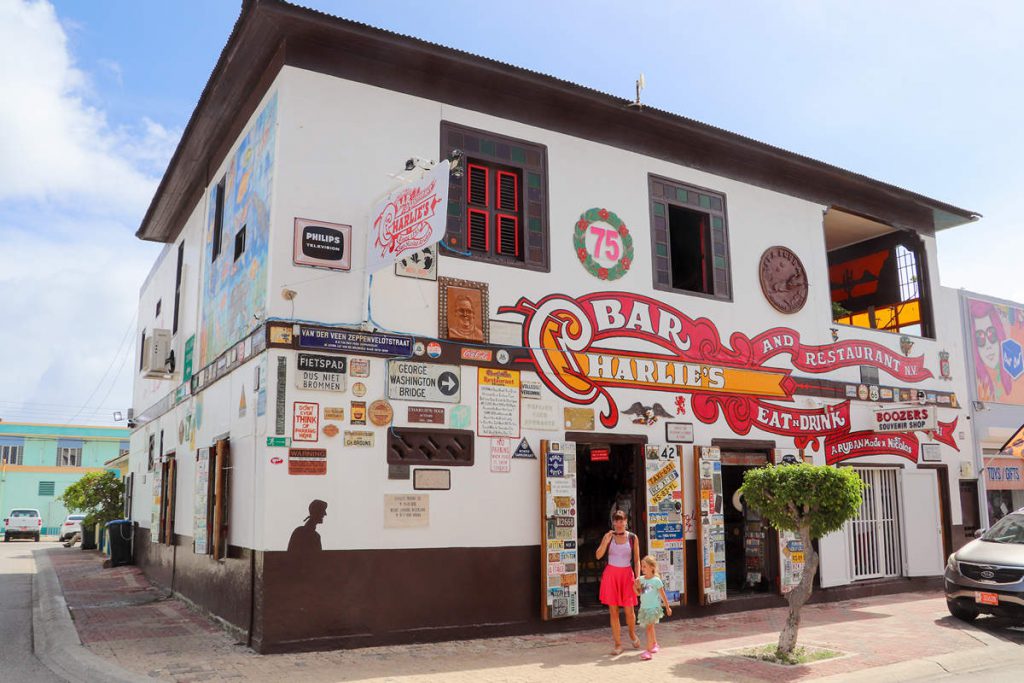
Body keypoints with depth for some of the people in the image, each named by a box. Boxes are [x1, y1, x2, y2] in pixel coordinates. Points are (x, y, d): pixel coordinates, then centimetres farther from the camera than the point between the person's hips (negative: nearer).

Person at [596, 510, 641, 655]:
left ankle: (632, 635, 29)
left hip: (627, 575, 0)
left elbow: (637, 560, 3)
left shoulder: (632, 537, 2)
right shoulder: (608, 536, 3)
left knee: (629, 610, -1)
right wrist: (606, 541, -18)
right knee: (613, 611, 0)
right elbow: (598, 555, -5)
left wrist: (638, 577, -8)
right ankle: (618, 644, 9)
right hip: (611, 575, 1)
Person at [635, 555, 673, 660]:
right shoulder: (641, 579, 3)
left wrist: (667, 607, 2)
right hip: (644, 607, 6)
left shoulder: (656, 580, -11)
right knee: (650, 627, 19)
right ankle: (654, 644, 39)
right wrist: (637, 587, -10)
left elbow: (663, 595, -4)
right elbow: (639, 593, 10)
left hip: (653, 608, -6)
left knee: (649, 627, -14)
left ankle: (648, 650, -14)